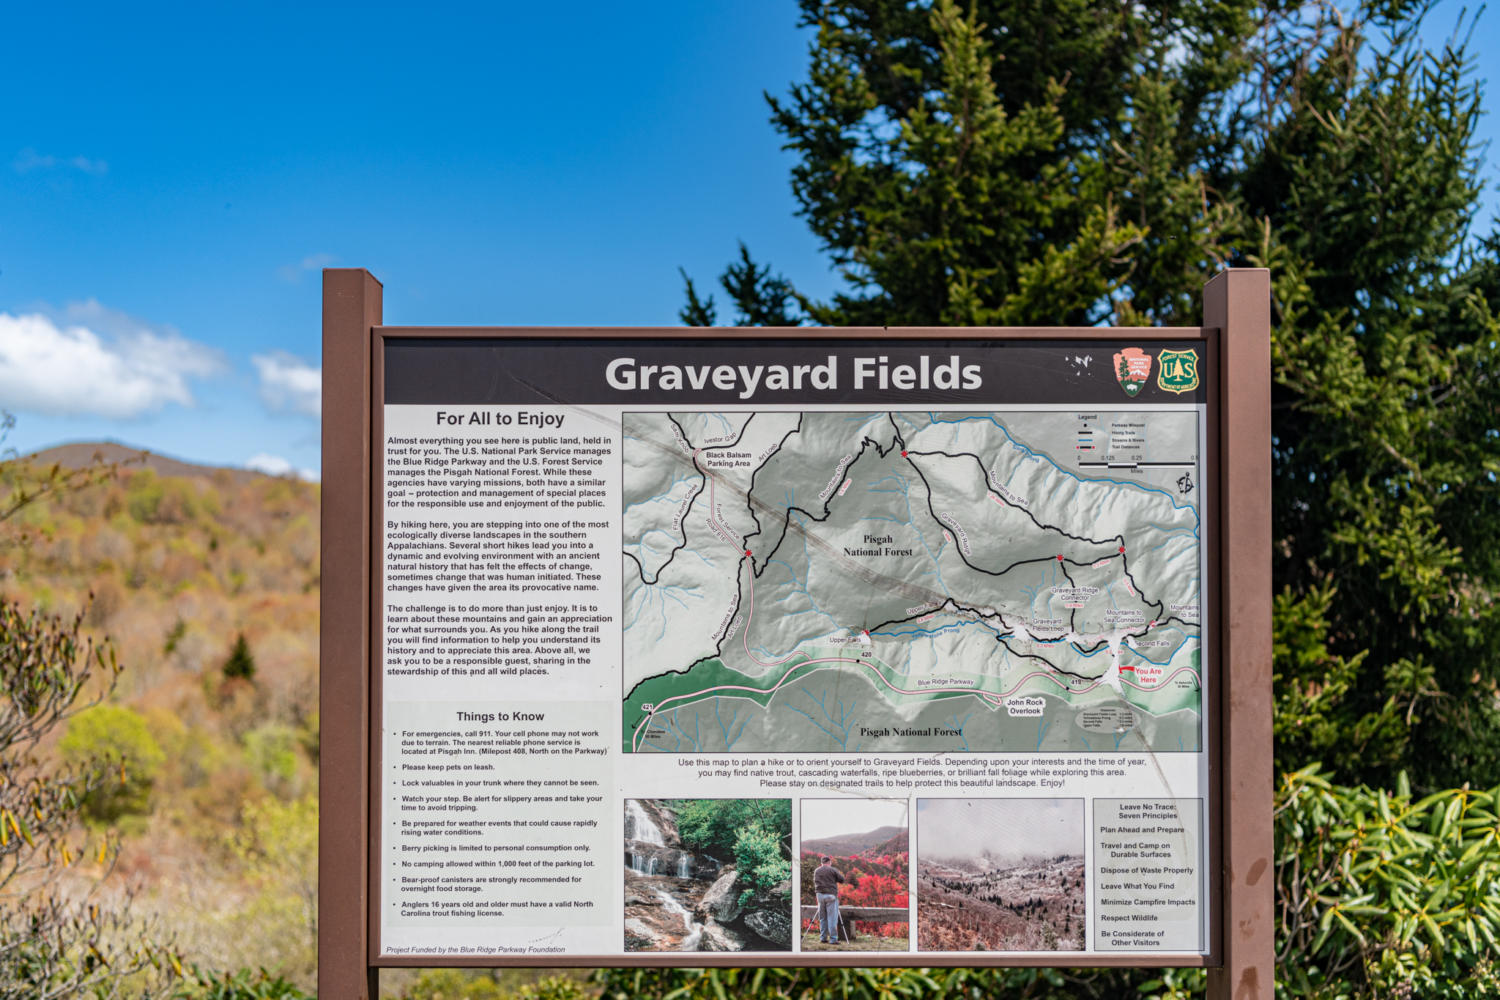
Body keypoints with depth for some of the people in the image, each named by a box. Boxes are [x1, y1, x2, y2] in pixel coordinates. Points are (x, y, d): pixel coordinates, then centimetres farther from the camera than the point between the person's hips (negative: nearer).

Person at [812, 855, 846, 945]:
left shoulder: (816, 870, 9)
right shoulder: (833, 870, -5)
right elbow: (842, 879, 0)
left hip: (820, 895, 4)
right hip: (830, 895, -4)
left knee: (822, 918, 11)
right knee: (832, 918, -3)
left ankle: (823, 938, 11)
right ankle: (833, 939, -5)